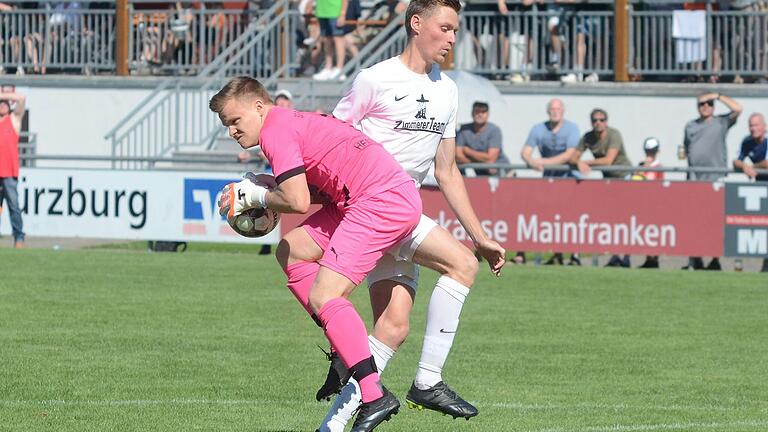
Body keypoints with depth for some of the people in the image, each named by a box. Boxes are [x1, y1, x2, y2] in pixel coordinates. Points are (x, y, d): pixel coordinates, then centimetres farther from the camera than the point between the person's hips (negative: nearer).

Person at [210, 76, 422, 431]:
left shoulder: (275, 132, -7)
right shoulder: (295, 123, 23)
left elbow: (297, 202, -17)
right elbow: (317, 191, 20)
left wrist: (257, 197, 2)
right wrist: (258, 190, 13)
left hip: (382, 201, -11)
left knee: (323, 298, -14)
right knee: (292, 251, 17)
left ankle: (375, 396, -20)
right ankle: (345, 353, 13)